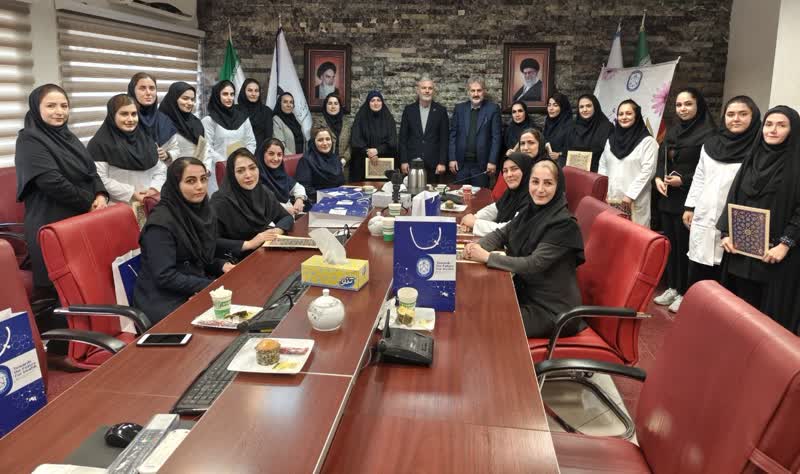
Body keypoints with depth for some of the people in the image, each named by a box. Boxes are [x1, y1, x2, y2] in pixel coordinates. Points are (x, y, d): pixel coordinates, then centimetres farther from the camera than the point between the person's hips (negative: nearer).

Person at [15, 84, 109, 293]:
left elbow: (91, 169, 12)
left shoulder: (67, 135, 14)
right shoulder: (29, 140, -9)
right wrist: (89, 203, -13)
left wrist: (101, 195, -8)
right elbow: (52, 182, -19)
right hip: (52, 225, -7)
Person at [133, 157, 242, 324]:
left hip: (197, 289, 7)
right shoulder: (161, 222, -19)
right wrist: (212, 286, -20)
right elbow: (165, 277, -20)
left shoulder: (204, 211, 4)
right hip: (165, 302, -7)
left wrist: (222, 266, -5)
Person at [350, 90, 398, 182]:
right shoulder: (360, 118, 4)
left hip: (385, 163, 1)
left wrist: (377, 150, -14)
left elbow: (392, 142, 0)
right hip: (363, 163, -1)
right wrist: (368, 152, -16)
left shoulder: (389, 118, 8)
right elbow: (356, 141, -2)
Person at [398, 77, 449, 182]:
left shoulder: (441, 110, 3)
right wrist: (403, 161, -2)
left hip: (433, 164, -1)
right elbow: (403, 137, 5)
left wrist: (442, 162, -5)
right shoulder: (409, 109, 6)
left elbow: (444, 138, 1)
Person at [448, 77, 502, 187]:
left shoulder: (493, 109, 0)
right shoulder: (459, 108, 8)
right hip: (461, 163, 2)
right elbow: (453, 135, 7)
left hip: (482, 163, -2)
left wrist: (492, 161, -9)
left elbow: (496, 136, -3)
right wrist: (452, 158, 0)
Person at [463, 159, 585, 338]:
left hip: (552, 309, -7)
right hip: (526, 295, 7)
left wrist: (487, 257, -28)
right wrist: (479, 246, -12)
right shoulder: (530, 210, 2)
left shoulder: (564, 224, -20)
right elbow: (502, 234, 10)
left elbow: (534, 264, -26)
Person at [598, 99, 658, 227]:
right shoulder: (611, 140, 16)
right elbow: (602, 167, 16)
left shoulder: (647, 141, -2)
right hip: (610, 198, 5)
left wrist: (630, 195, -15)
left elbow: (648, 170, -9)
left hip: (634, 201, -5)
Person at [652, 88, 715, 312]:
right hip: (668, 198, 7)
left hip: (689, 200, -7)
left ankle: (684, 292, 14)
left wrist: (683, 180, -18)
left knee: (684, 245, 1)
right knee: (669, 243, 12)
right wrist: (658, 178, -3)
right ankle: (672, 287, 25)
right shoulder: (672, 131, 13)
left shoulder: (708, 133, -10)